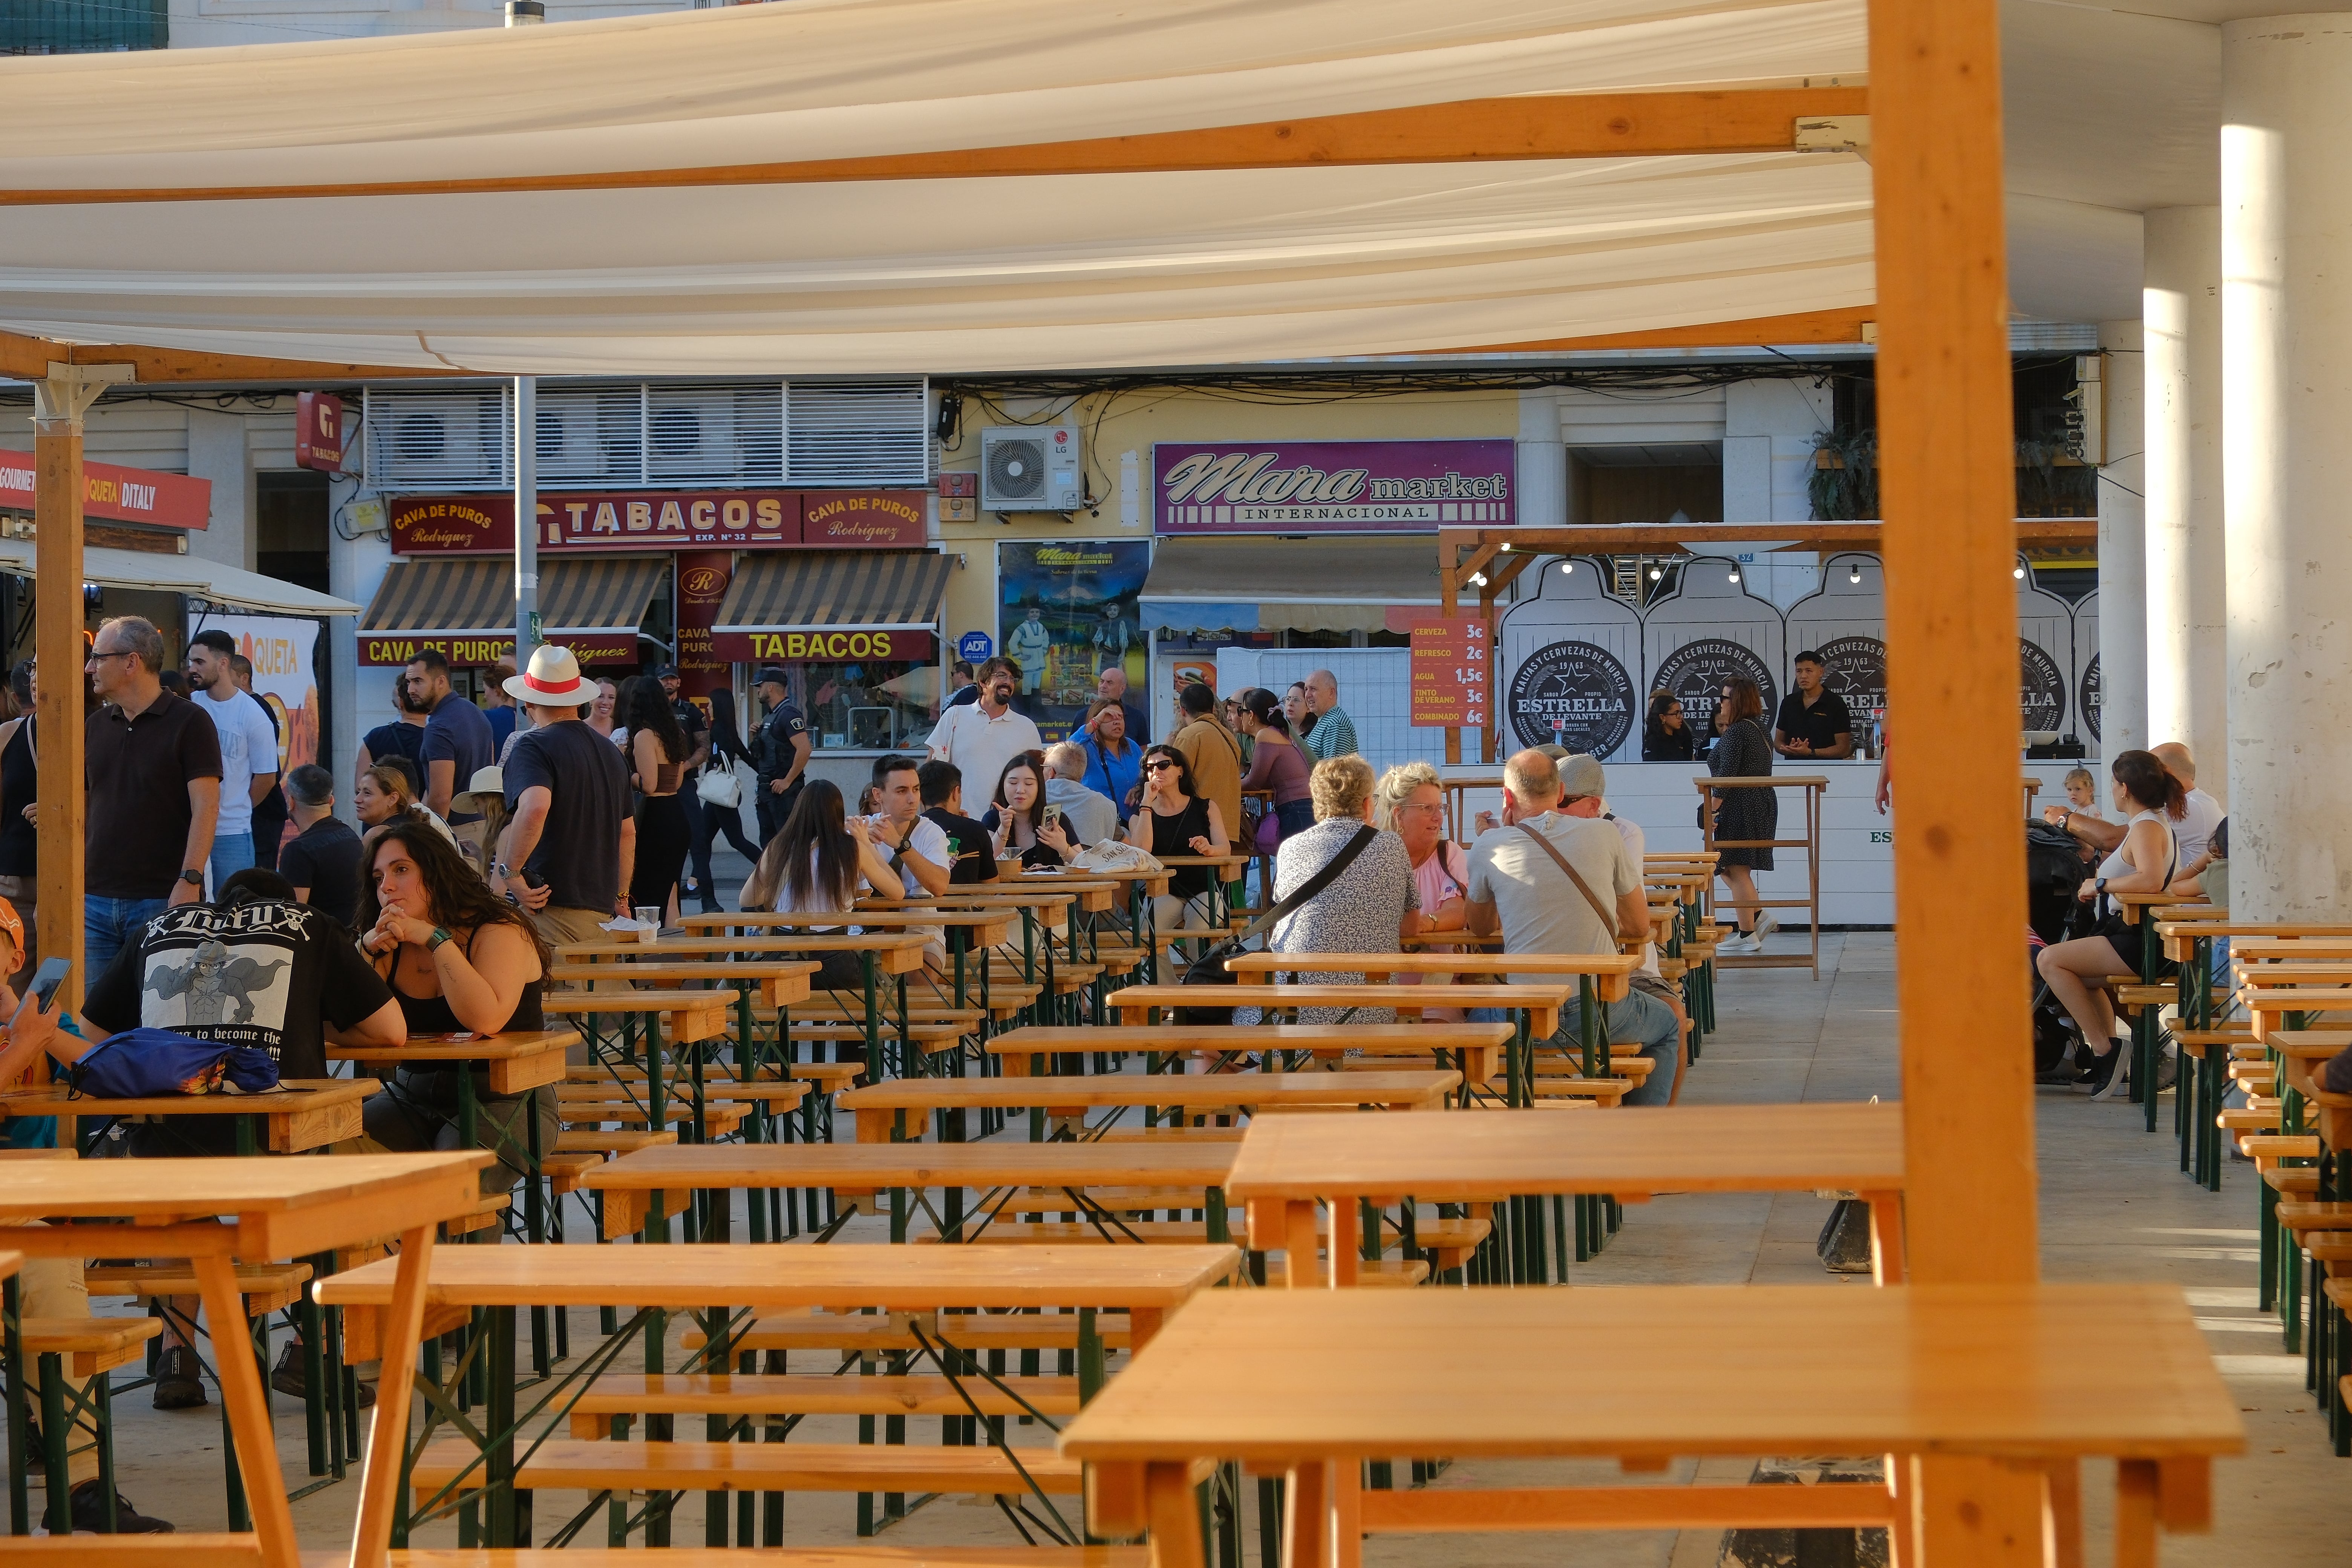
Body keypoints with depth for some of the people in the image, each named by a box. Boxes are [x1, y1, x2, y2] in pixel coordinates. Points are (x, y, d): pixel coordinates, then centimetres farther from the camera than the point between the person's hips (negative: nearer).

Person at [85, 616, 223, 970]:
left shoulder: (189, 722, -3)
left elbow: (206, 807, -9)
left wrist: (189, 881, -18)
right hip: (95, 899, 5)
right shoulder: (94, 726, 14)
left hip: (162, 899, -5)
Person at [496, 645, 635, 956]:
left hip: (549, 912, -8)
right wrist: (621, 897, 35)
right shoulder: (611, 752, 17)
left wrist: (510, 873, -19)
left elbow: (534, 807, -28)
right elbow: (627, 833, 26)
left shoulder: (534, 747, -7)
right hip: (601, 913, 8)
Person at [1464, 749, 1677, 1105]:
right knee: (1669, 1029, 31)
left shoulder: (1488, 847, -2)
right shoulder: (1603, 835, -1)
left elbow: (1479, 927, 18)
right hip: (1600, 1009, 0)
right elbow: (1640, 926, 9)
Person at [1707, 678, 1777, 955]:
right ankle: (1759, 917, 11)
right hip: (1763, 804, 10)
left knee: (1736, 869, -4)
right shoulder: (1760, 731, 15)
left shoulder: (1735, 733, -14)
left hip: (1740, 806, -10)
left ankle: (1747, 935, -2)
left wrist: (1712, 809, -16)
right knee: (1731, 868, 17)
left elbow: (1726, 776, -19)